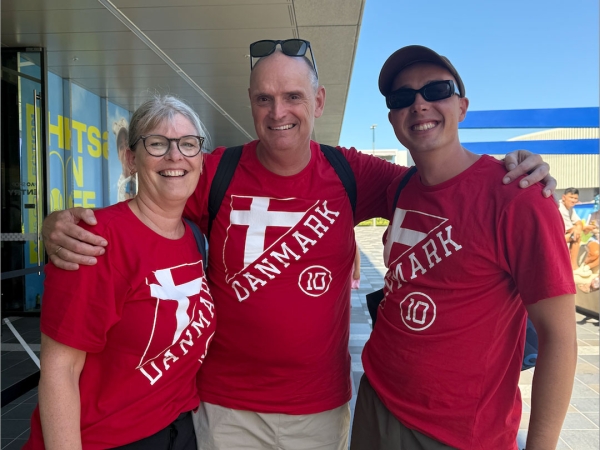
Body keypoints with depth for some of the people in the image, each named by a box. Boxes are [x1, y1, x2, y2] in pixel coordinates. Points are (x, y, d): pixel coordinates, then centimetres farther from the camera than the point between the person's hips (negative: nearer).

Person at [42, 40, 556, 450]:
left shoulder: (350, 174, -7)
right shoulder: (218, 172, -9)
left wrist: (510, 172, -15)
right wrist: (62, 224, -22)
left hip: (321, 405, 1)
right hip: (225, 405, 0)